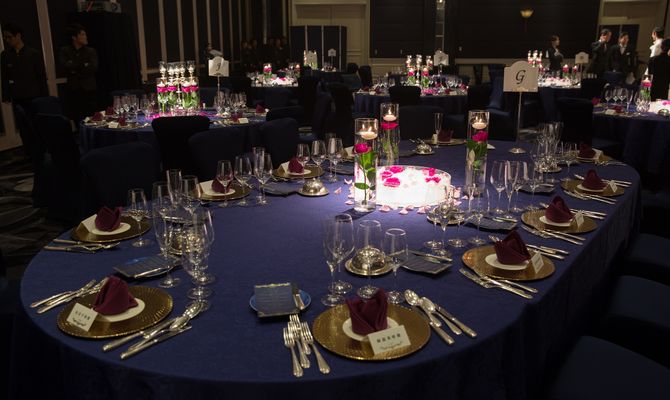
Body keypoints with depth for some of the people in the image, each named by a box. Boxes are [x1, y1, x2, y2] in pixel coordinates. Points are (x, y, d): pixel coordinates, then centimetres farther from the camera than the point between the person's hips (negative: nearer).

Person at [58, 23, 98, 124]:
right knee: (76, 119, -3)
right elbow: (65, 67, -8)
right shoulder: (64, 51, 7)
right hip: (73, 90, 0)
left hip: (88, 89, 0)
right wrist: (83, 65, -6)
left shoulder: (91, 51, 8)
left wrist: (75, 69, -7)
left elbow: (93, 68, -6)